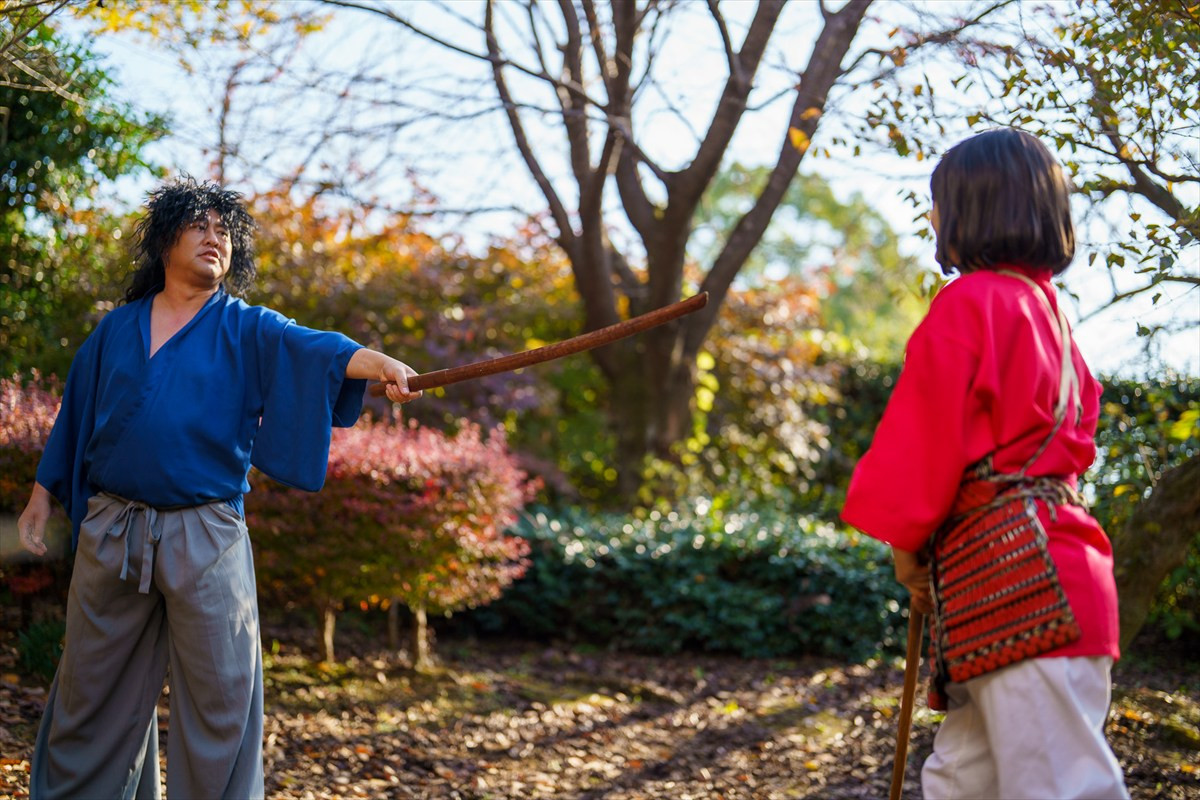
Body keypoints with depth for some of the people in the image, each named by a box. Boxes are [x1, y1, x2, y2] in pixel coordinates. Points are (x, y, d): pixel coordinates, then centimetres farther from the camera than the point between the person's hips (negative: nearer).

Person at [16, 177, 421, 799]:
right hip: (110, 532, 2)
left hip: (205, 540, -2)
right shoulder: (116, 330, 12)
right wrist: (43, 493, 16)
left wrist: (378, 363, -35)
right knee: (90, 692, 12)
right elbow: (74, 415, 19)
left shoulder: (248, 332, 3)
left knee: (219, 697, -1)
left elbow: (313, 348, -16)